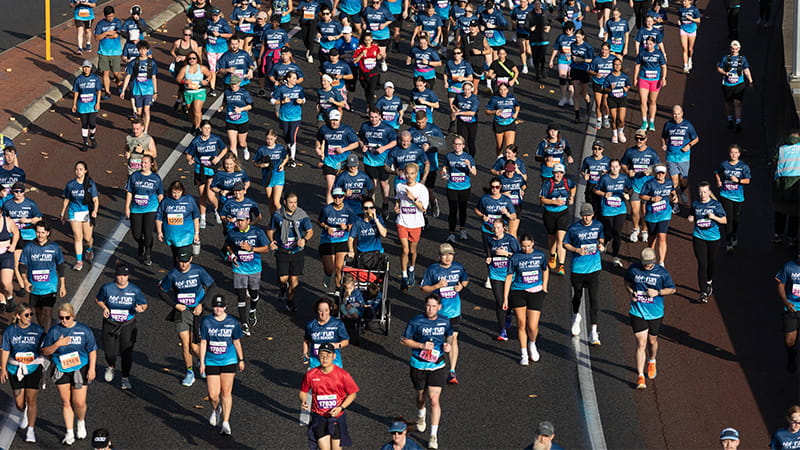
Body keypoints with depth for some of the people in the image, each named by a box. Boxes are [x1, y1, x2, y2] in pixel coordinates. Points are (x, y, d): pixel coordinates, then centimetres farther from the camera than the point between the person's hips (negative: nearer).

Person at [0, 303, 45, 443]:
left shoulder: (38, 330, -4)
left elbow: (44, 350, 3)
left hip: (34, 368, -1)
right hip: (15, 369, 1)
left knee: (31, 399, -6)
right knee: (19, 402, 5)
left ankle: (30, 430, 5)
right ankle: (24, 414, 42)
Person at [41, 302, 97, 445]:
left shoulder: (84, 330, -4)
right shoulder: (54, 331, -2)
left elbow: (92, 351, 2)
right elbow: (45, 352, 0)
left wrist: (91, 369, -5)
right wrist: (57, 344, -18)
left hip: (80, 369, -1)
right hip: (61, 371, 1)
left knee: (79, 402, -4)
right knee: (66, 402, 6)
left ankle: (81, 422, 29)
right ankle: (69, 433, 18)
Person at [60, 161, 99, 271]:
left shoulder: (91, 184, -4)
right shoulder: (70, 184, 1)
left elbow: (95, 200, -7)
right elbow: (66, 200, 13)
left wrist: (95, 210, -25)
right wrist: (62, 214, 19)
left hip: (87, 213, -1)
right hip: (74, 213, 1)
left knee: (87, 238, 6)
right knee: (77, 237, -8)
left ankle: (89, 250, 41)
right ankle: (79, 261, -3)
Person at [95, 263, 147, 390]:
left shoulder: (135, 290, -8)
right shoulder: (107, 288, -7)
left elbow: (144, 304, 0)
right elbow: (98, 300, 10)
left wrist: (141, 308, -23)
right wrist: (104, 308, -10)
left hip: (128, 325, -1)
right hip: (110, 324, 1)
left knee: (127, 352, -3)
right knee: (109, 350, 4)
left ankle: (125, 378, 18)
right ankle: (111, 367, 42)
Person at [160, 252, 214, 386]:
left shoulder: (198, 270, -7)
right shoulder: (172, 274, -5)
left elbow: (210, 287, 3)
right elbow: (163, 290, 6)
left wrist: (201, 304, -4)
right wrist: (175, 304, -5)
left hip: (196, 311, -1)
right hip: (181, 310, 1)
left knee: (194, 346, -3)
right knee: (185, 343, -3)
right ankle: (190, 373, 13)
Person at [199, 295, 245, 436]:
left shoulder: (232, 322, -2)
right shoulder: (206, 322, -3)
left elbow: (237, 342, 9)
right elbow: (203, 342, 2)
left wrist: (241, 360, 14)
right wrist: (202, 362, 0)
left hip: (229, 361, 0)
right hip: (211, 362, 0)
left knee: (226, 393, -3)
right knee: (213, 395, -1)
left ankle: (225, 423, 4)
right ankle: (216, 410, 34)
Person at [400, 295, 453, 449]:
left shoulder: (445, 321, -2)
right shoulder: (416, 322, -11)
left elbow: (449, 335, 18)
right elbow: (404, 340, -5)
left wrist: (448, 344, -5)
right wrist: (421, 345, -18)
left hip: (437, 366, 0)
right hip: (418, 365, 0)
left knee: (434, 400, -9)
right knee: (420, 396, 18)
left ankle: (434, 435, -3)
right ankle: (420, 416, 53)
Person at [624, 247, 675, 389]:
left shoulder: (662, 272, -7)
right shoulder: (633, 269, -4)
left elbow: (672, 289, 3)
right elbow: (627, 282, 16)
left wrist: (657, 292, -13)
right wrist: (630, 291, -5)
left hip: (655, 313, 1)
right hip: (637, 312, -1)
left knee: (652, 341, 16)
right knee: (641, 343, -7)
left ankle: (652, 362, 49)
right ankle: (640, 376, -5)